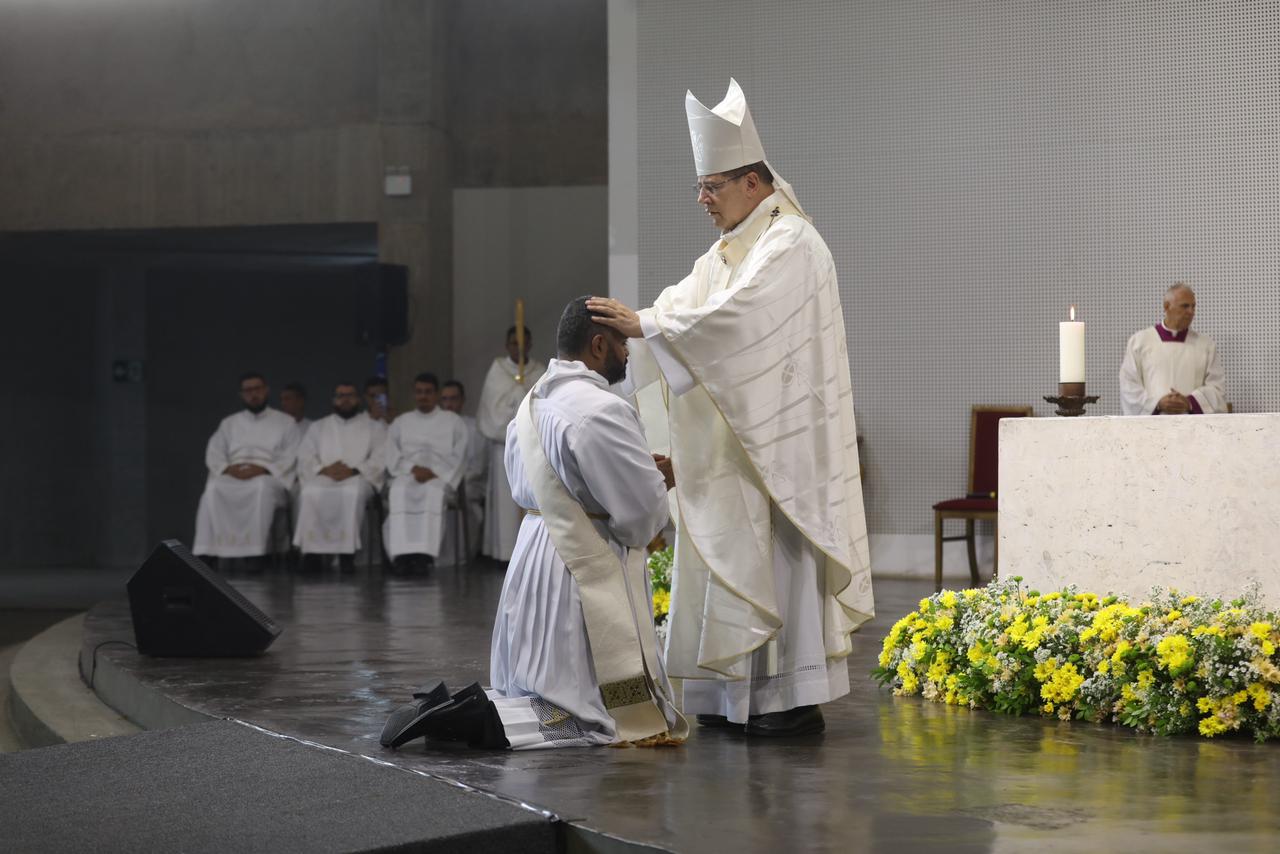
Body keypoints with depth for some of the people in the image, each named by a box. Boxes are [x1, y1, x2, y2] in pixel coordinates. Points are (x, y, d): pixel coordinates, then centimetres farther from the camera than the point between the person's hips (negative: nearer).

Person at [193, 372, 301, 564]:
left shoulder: (286, 422, 15)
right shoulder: (229, 423, 24)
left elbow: (291, 457, 2)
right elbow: (213, 454, 12)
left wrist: (262, 469, -14)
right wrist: (228, 469, -11)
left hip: (269, 478, -3)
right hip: (232, 477, 3)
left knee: (260, 488, -40)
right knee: (213, 489, -33)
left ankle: (255, 553, -44)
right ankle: (209, 552, -38)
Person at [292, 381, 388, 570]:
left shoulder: (374, 426, 19)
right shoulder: (318, 427, 26)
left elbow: (381, 459, 4)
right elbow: (305, 458, 13)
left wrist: (353, 471, -12)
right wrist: (324, 469, -9)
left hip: (358, 478, -2)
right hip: (322, 478, 2)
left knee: (353, 493, -40)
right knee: (309, 494, -35)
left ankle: (346, 552, -39)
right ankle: (311, 551, -34)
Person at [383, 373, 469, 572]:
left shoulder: (454, 422, 17)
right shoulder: (400, 423, 23)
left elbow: (457, 457, 5)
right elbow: (392, 457, 11)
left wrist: (434, 473, -11)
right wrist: (413, 469, -8)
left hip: (440, 476, -1)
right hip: (407, 475, 2)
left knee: (433, 492, -39)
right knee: (399, 493, -36)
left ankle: (423, 553, -49)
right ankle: (403, 553, -46)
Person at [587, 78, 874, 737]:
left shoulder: (790, 245, -14)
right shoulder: (729, 248, 16)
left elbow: (733, 316, -24)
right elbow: (684, 302, 10)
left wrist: (645, 325, -23)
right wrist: (622, 326, -7)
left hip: (781, 436, -9)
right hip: (736, 442, 9)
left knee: (778, 557, -7)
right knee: (735, 557, 9)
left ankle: (797, 699, -2)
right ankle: (740, 697, 13)